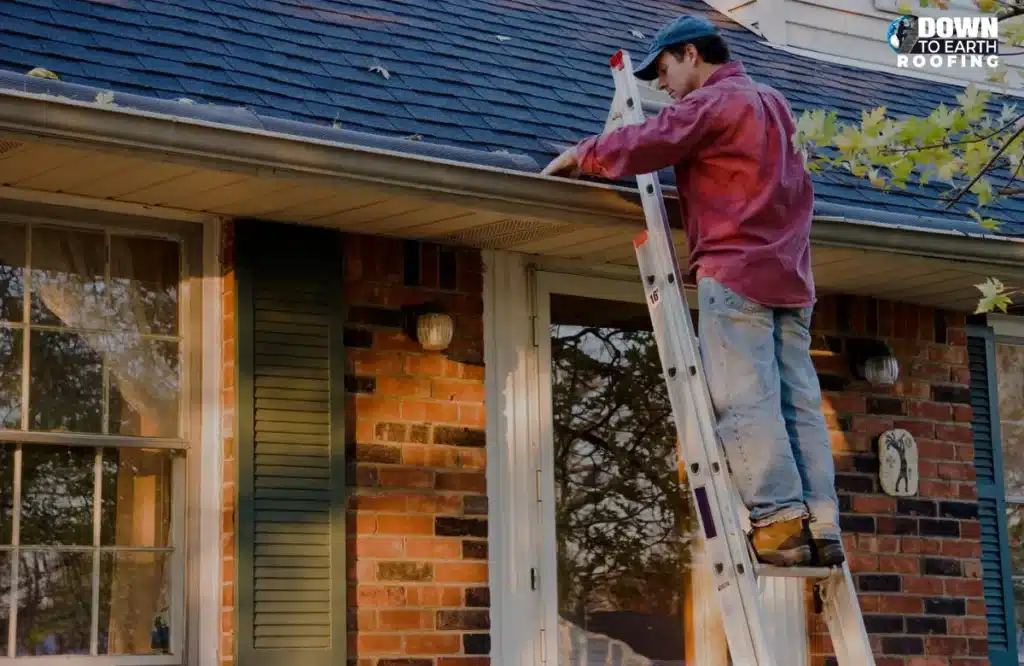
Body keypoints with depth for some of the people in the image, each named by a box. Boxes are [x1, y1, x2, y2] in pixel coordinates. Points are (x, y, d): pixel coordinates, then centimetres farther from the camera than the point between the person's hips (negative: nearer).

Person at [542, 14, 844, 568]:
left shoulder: (710, 102, -3)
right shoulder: (772, 103, 24)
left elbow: (644, 145, -12)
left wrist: (582, 156, 2)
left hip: (735, 270, -8)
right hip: (790, 275, 8)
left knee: (745, 400, -10)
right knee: (799, 402, 1)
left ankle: (779, 521, -17)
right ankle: (821, 526, -4)